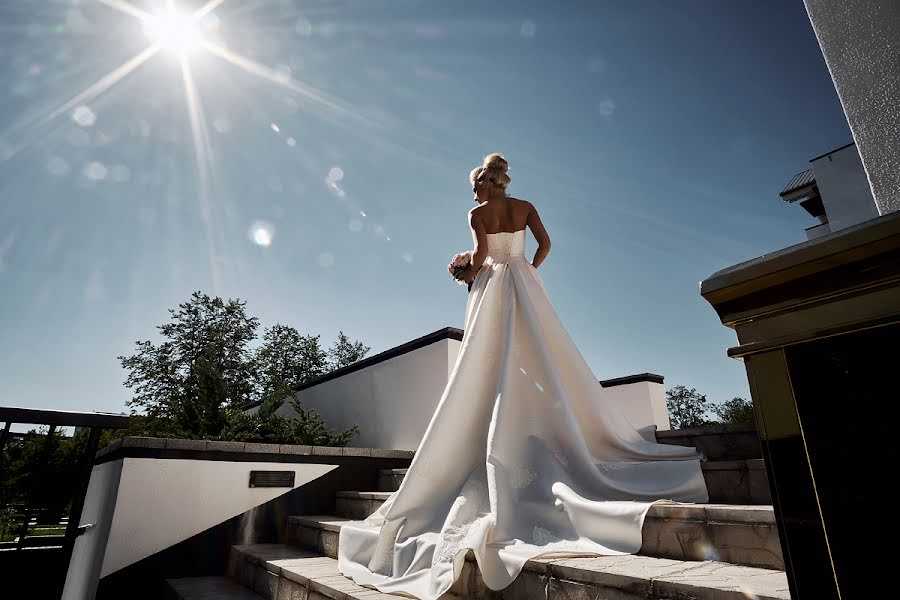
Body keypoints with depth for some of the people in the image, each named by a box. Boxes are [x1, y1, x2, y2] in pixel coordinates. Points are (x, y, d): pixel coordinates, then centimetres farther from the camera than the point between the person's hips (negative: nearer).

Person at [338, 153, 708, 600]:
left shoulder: (478, 213, 1)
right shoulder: (525, 207, 13)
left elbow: (481, 253, -11)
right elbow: (545, 244, 6)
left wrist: (468, 274, 6)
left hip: (492, 287, -4)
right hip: (525, 285, 4)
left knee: (494, 364, -4)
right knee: (541, 363, 3)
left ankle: (502, 462, -5)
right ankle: (575, 442, 0)